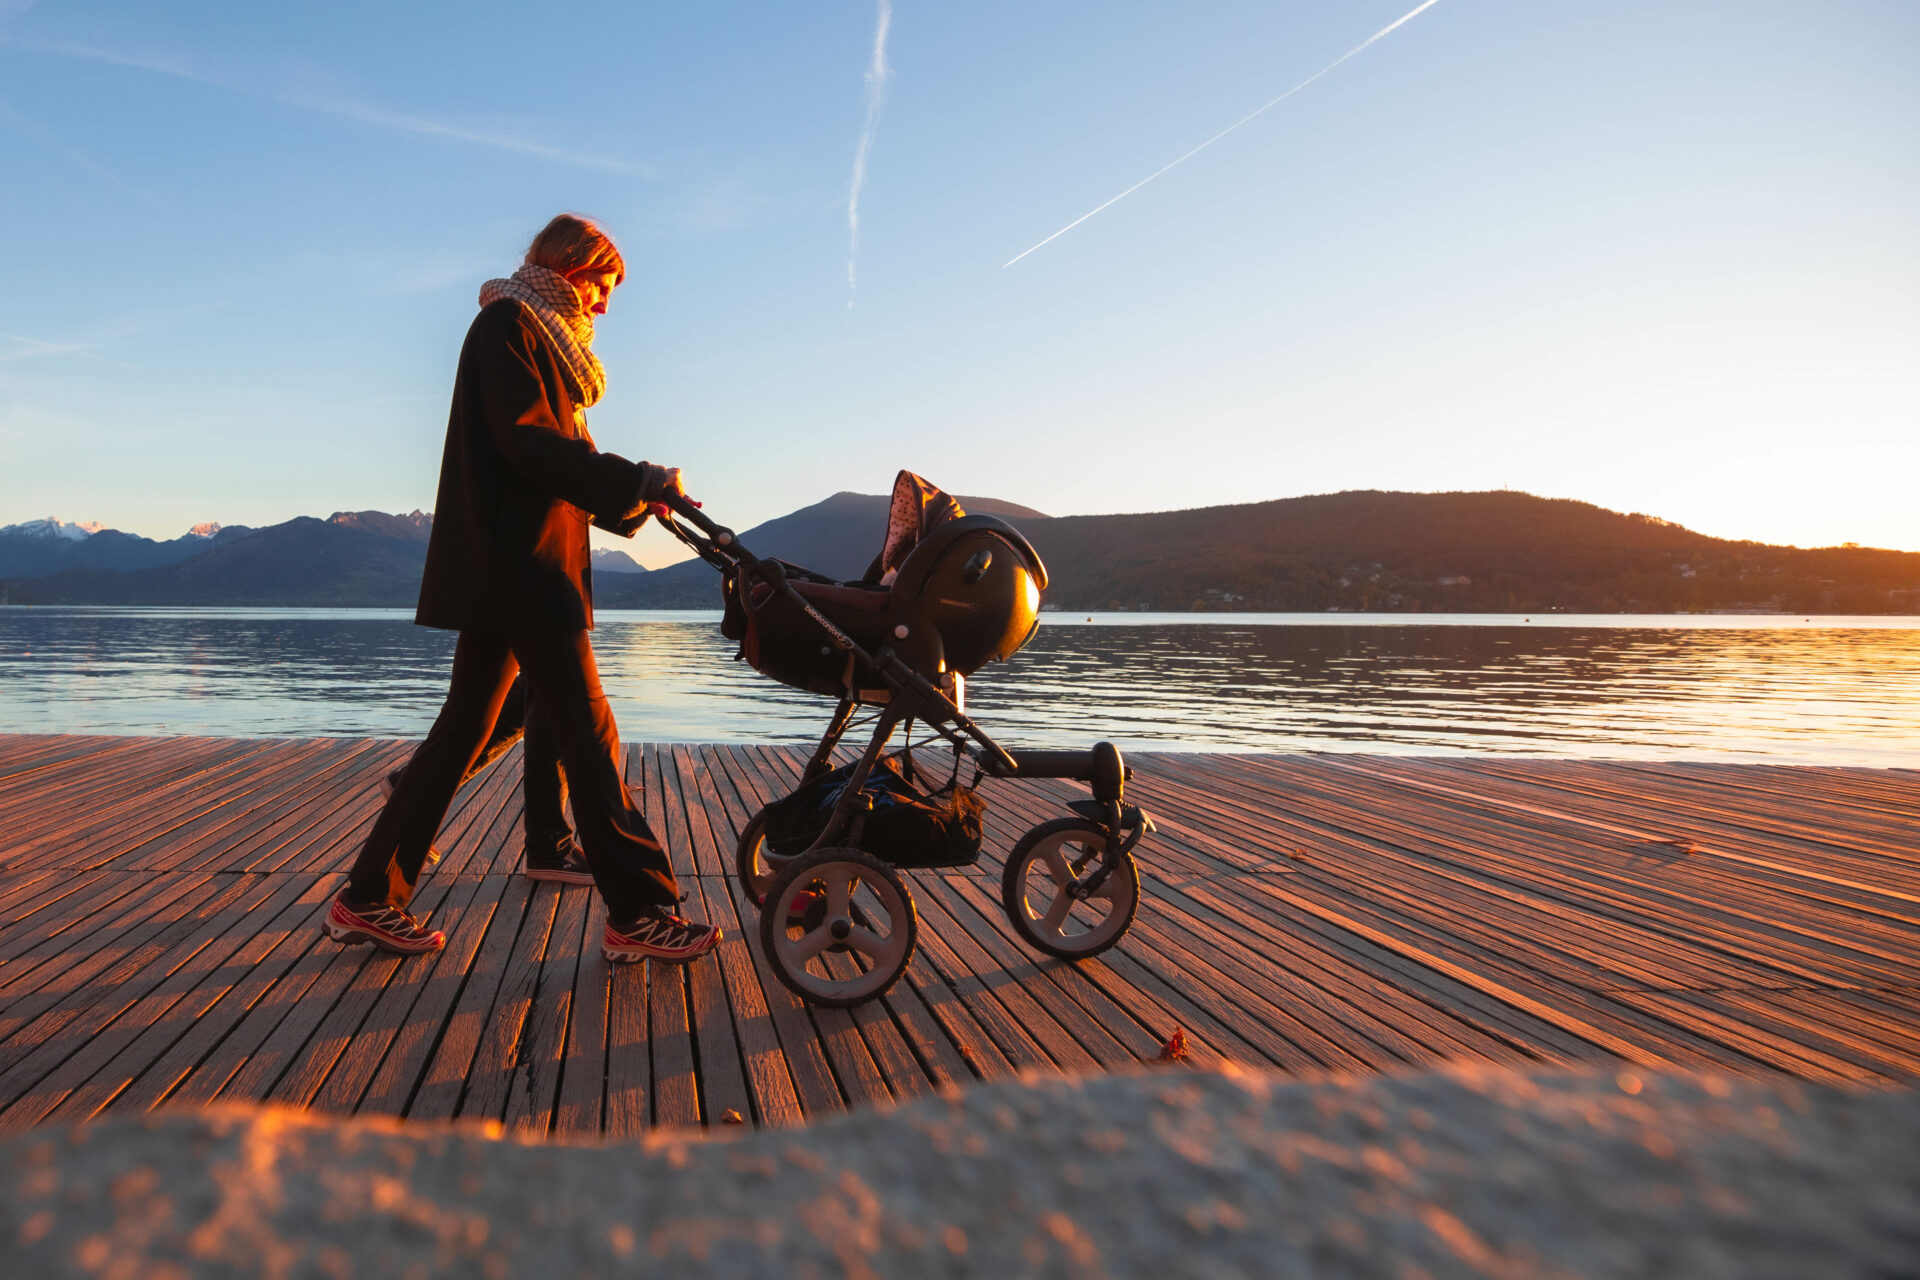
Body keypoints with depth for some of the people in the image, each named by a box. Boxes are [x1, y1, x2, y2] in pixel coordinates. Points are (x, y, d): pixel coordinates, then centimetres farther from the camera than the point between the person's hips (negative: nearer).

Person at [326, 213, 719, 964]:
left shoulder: (540, 337, 24)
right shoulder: (506, 323, -5)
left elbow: (555, 454, 20)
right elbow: (529, 443, -18)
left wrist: (640, 501, 12)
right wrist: (635, 482, -17)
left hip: (513, 569, 10)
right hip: (517, 562, -10)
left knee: (462, 731, 11)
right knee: (587, 733, -9)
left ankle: (370, 900, 18)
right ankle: (637, 913, -5)